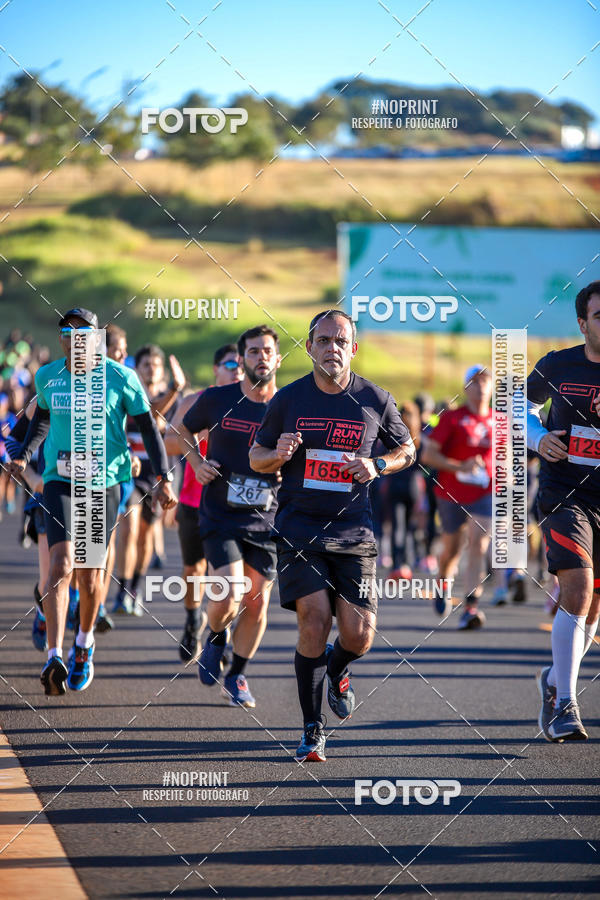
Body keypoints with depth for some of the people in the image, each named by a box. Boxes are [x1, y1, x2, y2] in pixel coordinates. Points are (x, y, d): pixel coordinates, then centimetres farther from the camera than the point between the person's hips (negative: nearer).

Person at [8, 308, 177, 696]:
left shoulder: (120, 378, -6)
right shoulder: (47, 377, 3)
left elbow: (149, 428, 1)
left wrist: (165, 478, -4)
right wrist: (24, 456, 9)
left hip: (104, 482, -1)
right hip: (60, 480, 1)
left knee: (90, 573, 7)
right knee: (61, 563, -17)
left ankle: (84, 644, 34)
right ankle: (55, 657, -22)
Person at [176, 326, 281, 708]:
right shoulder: (218, 400, -4)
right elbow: (186, 431, 15)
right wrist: (197, 462, -4)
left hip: (266, 519, 2)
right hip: (221, 517, -2)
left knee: (257, 603, 3)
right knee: (229, 598, -16)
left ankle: (237, 676, 24)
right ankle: (215, 638, 18)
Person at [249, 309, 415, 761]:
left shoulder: (375, 400, 1)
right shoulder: (288, 399, 0)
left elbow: (407, 449, 15)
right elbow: (256, 457, 11)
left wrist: (376, 466, -6)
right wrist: (278, 455, -13)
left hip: (353, 532, 1)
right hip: (299, 528, -1)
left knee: (359, 635, -6)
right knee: (315, 617, -16)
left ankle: (336, 670, 33)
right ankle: (313, 730, -3)